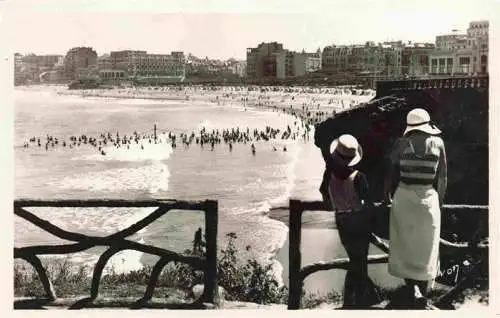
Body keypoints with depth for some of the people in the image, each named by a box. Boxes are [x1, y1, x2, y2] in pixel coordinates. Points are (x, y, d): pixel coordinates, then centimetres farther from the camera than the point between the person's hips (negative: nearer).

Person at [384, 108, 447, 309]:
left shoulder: (401, 143, -7)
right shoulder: (437, 143, -4)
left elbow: (392, 172, -2)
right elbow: (442, 177, 0)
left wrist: (387, 193, 13)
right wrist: (439, 200, 11)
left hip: (404, 196, 0)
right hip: (428, 197, 1)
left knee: (405, 244, 12)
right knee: (425, 247, 12)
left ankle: (413, 289, 1)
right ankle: (422, 293, 14)